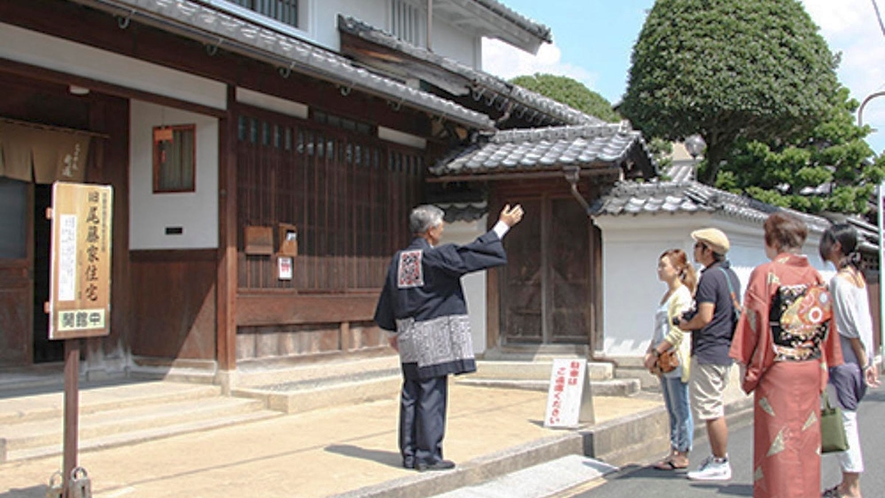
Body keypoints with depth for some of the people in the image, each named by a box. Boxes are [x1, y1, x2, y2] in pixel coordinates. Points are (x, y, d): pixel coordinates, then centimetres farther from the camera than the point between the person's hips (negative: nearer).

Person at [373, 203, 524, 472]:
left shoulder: (399, 259, 8)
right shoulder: (435, 257, -13)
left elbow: (389, 299, 15)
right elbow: (472, 253, -10)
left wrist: (395, 330, 26)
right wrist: (503, 225, -2)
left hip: (409, 337, 7)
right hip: (434, 337, -7)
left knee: (411, 396, 10)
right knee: (432, 396, -2)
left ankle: (410, 454, 17)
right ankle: (427, 456, 2)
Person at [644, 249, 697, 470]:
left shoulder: (682, 294, -11)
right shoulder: (667, 294, 17)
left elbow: (677, 331, -18)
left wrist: (656, 352, -17)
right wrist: (650, 352, 8)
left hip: (676, 358, -9)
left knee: (681, 408, -3)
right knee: (672, 409, 12)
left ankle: (682, 455, 3)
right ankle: (674, 452, 17)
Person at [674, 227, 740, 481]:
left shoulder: (710, 277, -17)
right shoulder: (730, 275, 14)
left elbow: (705, 317, -22)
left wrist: (686, 325, -4)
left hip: (708, 351, -10)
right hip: (725, 349, 10)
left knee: (711, 410, -3)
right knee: (715, 409, 17)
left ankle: (720, 464, 2)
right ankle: (717, 457, 23)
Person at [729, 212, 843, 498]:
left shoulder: (765, 274, -10)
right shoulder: (815, 275, 7)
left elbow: (755, 324, -12)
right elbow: (827, 328, 11)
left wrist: (747, 370, -5)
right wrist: (823, 367, 18)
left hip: (777, 372, -6)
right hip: (811, 371, 6)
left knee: (777, 443, 0)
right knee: (806, 440, 13)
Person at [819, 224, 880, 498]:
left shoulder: (839, 281, -15)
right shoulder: (857, 275, 12)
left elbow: (851, 328, -16)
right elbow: (865, 323, 13)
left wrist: (864, 362, -12)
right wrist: (868, 360, 14)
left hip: (843, 360, -9)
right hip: (859, 359, 9)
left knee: (844, 420, -3)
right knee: (846, 420, 14)